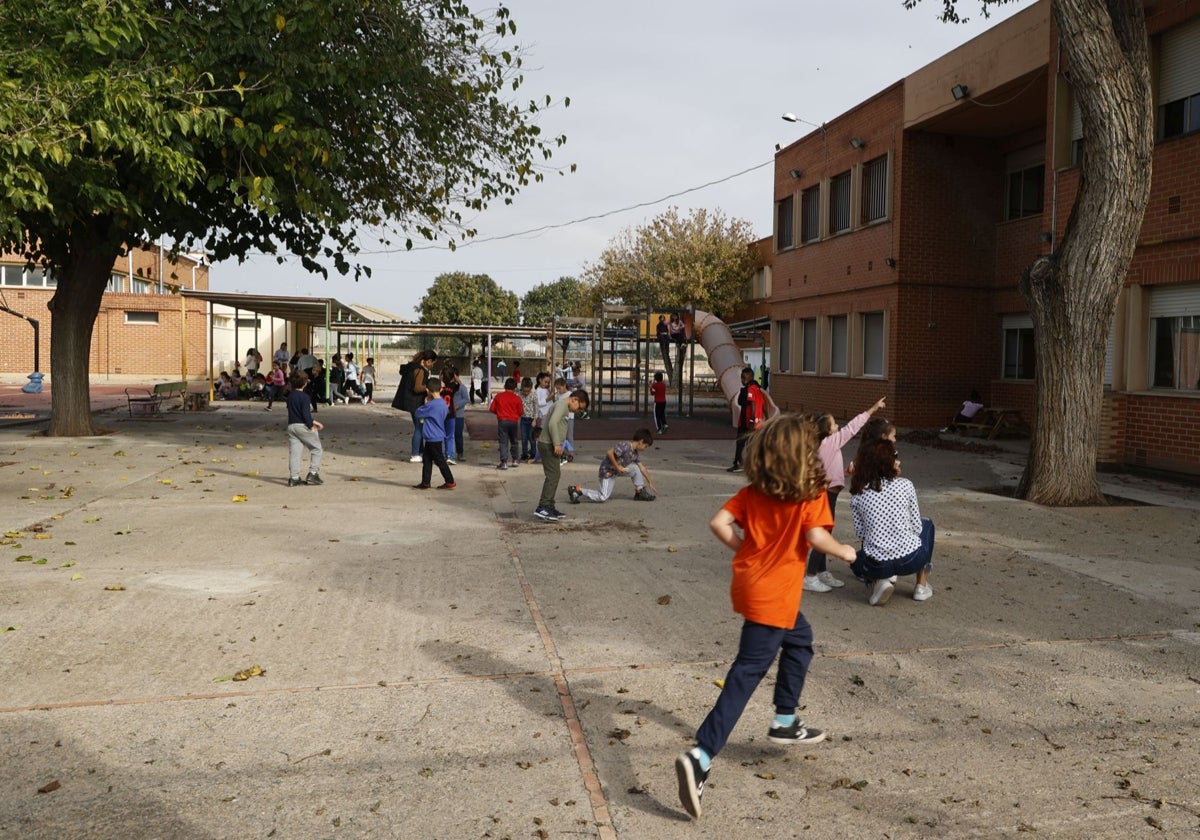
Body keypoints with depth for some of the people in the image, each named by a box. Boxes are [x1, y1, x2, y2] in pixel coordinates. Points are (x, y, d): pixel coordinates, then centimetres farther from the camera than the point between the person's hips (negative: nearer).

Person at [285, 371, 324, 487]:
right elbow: (306, 414, -18)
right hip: (302, 426, -7)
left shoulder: (290, 396, 13)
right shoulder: (304, 397, -13)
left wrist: (314, 422, 21)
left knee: (294, 452, 6)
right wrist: (312, 426, -9)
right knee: (317, 449, 7)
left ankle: (293, 478, 3)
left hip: (291, 426, 7)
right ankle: (312, 474, -1)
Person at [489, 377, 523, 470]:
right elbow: (520, 412, -2)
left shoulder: (498, 396, -1)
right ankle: (515, 460, 26)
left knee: (503, 442, -3)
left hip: (502, 421, -1)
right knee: (514, 441, 18)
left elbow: (492, 409, 1)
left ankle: (504, 462, -12)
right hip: (514, 421, 1)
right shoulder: (517, 398, -3)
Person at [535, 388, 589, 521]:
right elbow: (552, 423, -25)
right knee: (553, 476, -11)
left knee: (555, 476, 13)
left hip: (551, 445, 10)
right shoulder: (562, 405, -13)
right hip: (548, 445, -10)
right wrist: (557, 444, -22)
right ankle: (542, 508, -12)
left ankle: (549, 507, 18)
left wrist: (558, 444, 14)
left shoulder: (563, 407, 19)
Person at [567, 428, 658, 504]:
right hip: (607, 470, -9)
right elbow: (609, 453, -31)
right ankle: (577, 489, -5)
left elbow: (642, 468, 11)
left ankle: (640, 493, 8)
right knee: (603, 498, -13)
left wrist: (650, 483, 15)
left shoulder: (634, 452, 4)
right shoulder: (625, 446, -24)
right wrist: (617, 467, -24)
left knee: (636, 468, -2)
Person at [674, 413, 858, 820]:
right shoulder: (811, 493, -11)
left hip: (752, 582, 7)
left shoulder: (753, 491, 4)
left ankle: (784, 722, 39)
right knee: (747, 673, -7)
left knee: (799, 638, 30)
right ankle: (700, 757, -16)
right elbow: (816, 535, -22)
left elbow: (719, 522, -5)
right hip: (774, 595, -7)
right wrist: (844, 551, -4)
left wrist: (745, 549, 9)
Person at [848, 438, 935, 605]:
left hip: (876, 566, 1)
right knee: (927, 524, 32)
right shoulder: (905, 485, -4)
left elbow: (861, 533, 2)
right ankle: (922, 586, 28)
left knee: (856, 561, 38)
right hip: (911, 560, 0)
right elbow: (916, 527, 2)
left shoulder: (857, 493, 0)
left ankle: (879, 582, 5)